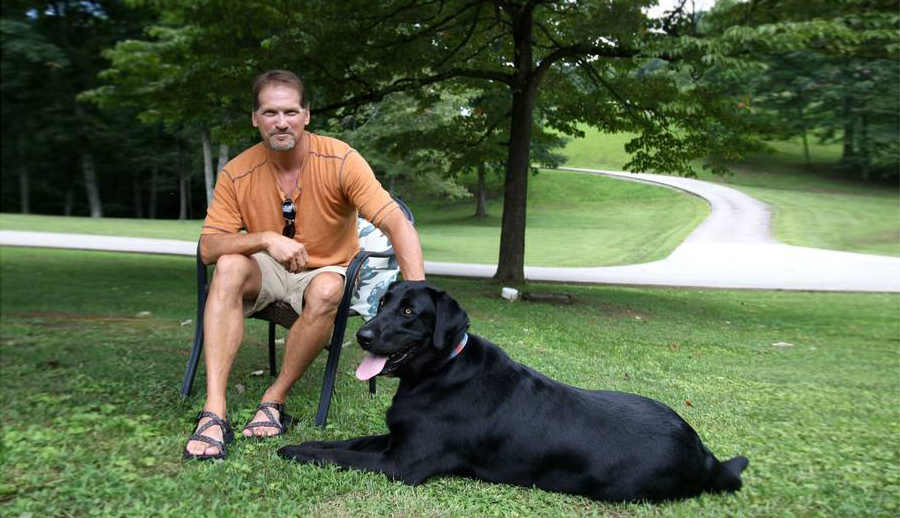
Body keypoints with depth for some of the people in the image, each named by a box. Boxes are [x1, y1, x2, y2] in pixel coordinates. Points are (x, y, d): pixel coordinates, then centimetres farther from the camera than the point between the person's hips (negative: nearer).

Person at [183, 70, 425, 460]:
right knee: (230, 267, -29)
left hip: (326, 271, -2)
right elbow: (208, 248, -12)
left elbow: (396, 223, -28)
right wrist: (266, 239, -31)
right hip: (267, 272, 2)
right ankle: (214, 413, -31)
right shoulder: (237, 174, -11)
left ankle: (274, 399, -16)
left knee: (327, 290, -36)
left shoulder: (340, 160, -20)